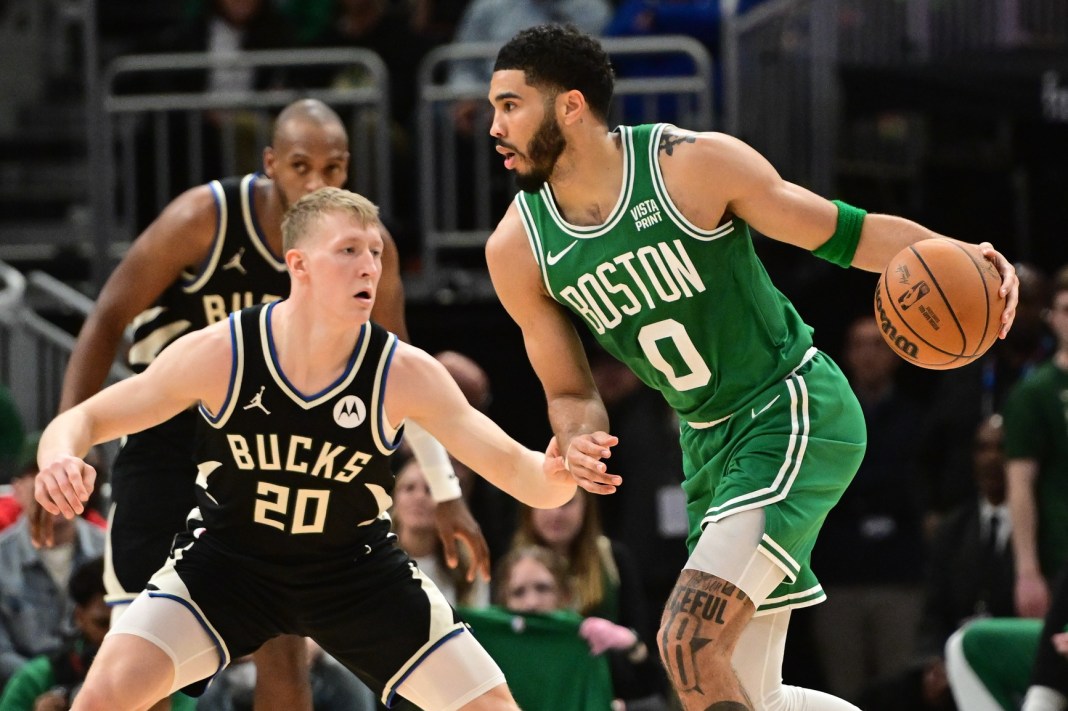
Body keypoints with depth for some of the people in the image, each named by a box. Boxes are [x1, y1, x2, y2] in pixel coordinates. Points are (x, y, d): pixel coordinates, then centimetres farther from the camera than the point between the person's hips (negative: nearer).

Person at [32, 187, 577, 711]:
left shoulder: (404, 374, -20)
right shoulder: (219, 353, -21)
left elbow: (512, 469, -23)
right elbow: (83, 420, -13)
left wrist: (553, 476, -48)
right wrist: (60, 461, -38)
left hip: (354, 569, 1)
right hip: (225, 559, -1)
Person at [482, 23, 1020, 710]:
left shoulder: (694, 164, -16)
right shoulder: (518, 248, -3)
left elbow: (843, 231, -9)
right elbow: (569, 391, 7)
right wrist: (579, 443, -17)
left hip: (800, 413, -6)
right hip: (710, 442, 7)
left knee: (690, 642, -23)